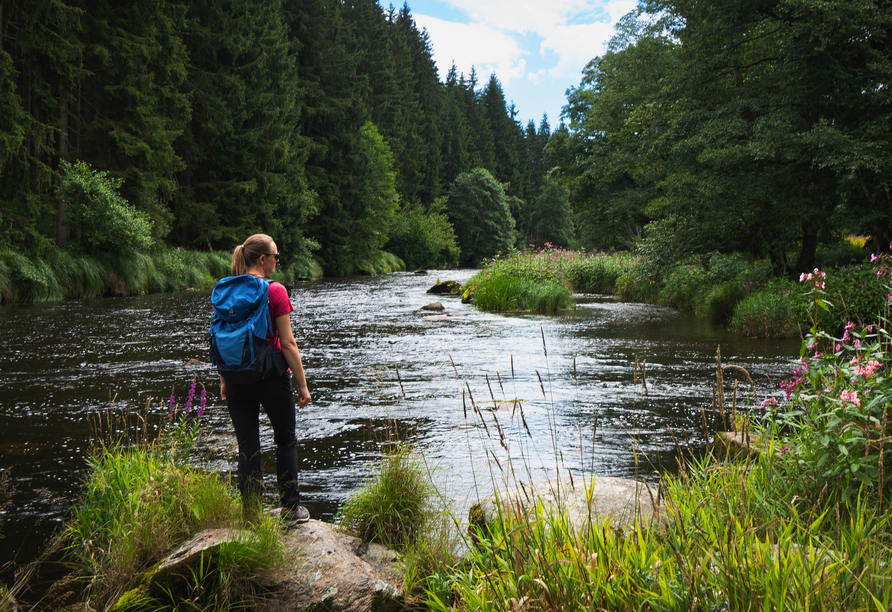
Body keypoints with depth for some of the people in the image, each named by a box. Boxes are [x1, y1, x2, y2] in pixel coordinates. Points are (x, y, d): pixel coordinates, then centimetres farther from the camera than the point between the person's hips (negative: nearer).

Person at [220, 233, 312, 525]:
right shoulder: (275, 291, -11)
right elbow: (288, 343, -12)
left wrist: (223, 380, 17)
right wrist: (302, 384, -6)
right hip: (272, 378, -3)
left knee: (247, 447, 8)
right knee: (286, 441, 15)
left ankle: (252, 514, 11)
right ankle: (290, 508, 20)